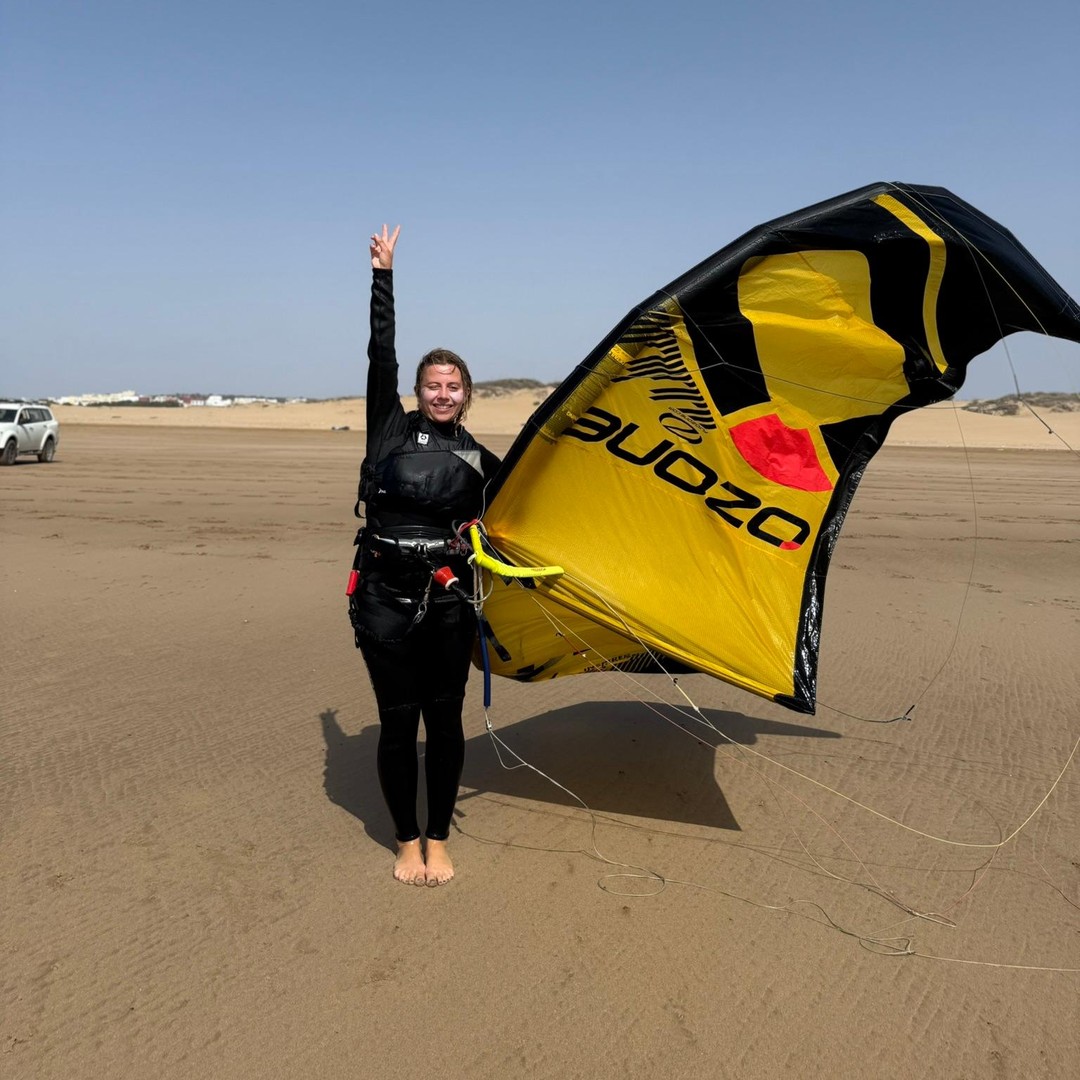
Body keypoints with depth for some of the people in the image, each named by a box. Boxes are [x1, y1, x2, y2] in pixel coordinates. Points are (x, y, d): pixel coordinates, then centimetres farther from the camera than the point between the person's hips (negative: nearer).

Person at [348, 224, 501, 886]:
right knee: (398, 720, 6)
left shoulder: (479, 457, 8)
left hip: (449, 601, 2)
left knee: (444, 719, 7)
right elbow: (381, 355, -5)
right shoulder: (393, 427, 2)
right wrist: (383, 275, -5)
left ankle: (439, 840, 25)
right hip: (384, 598, -1)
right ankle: (407, 841, 25)